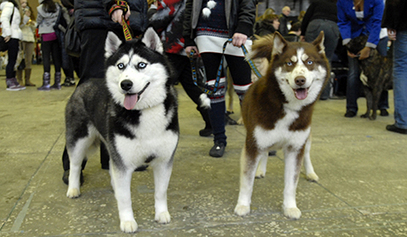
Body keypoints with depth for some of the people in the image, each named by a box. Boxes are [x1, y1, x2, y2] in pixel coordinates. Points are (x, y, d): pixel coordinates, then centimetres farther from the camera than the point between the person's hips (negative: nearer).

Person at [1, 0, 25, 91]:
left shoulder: (14, 7, 23)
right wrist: (8, 33, -21)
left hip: (14, 36, 9)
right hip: (11, 36, -9)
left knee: (13, 60, 10)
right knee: (11, 60, -8)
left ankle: (14, 82, 14)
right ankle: (9, 84, -4)